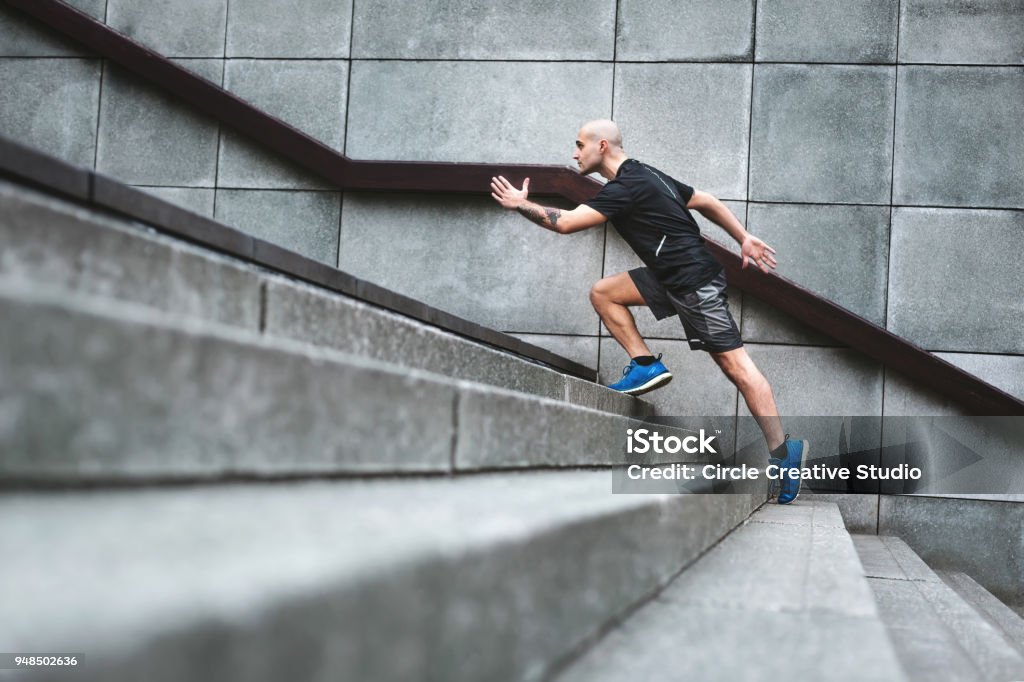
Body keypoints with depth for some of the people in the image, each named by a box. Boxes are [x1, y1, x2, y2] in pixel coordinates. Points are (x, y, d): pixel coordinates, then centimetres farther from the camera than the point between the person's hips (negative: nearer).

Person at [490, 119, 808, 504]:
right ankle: (646, 366, 4)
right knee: (603, 292, 9)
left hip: (695, 281, -10)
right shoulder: (644, 176, 16)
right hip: (672, 277, 10)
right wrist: (744, 238, 17)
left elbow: (565, 223, -19)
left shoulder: (625, 188, -15)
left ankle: (783, 453, -8)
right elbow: (706, 202, 18)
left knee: (735, 364, -9)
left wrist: (521, 205, -5)